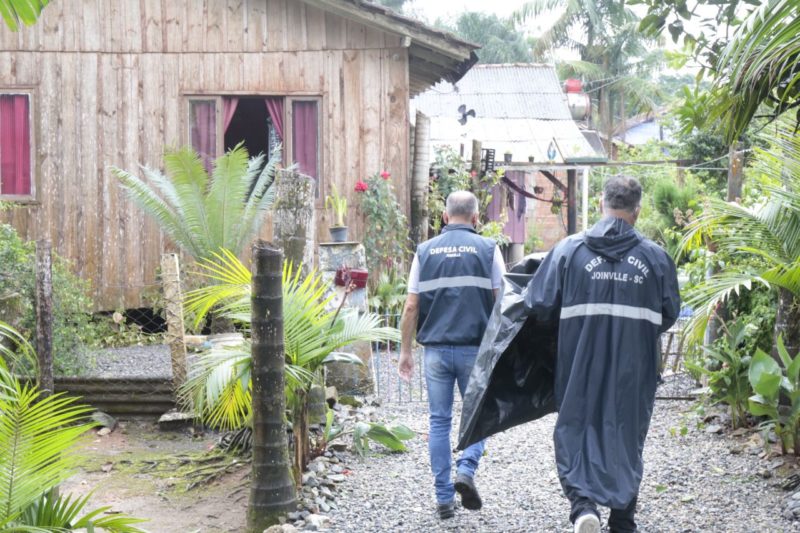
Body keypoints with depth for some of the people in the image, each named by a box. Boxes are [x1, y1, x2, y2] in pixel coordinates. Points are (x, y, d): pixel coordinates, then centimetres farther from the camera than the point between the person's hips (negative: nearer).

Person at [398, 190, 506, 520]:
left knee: (439, 421, 8)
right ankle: (466, 470, -10)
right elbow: (501, 304, -2)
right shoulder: (488, 249, 1)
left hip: (436, 349, 2)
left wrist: (405, 351, 11)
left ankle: (444, 498, 10)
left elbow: (411, 307, 5)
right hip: (475, 348, -2)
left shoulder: (425, 251, 7)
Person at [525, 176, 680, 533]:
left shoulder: (570, 249, -5)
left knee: (575, 436, 9)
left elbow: (538, 306, -5)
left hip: (580, 370, -1)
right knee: (626, 441, 15)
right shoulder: (656, 256, -1)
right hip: (634, 372, 1)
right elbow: (669, 316, 6)